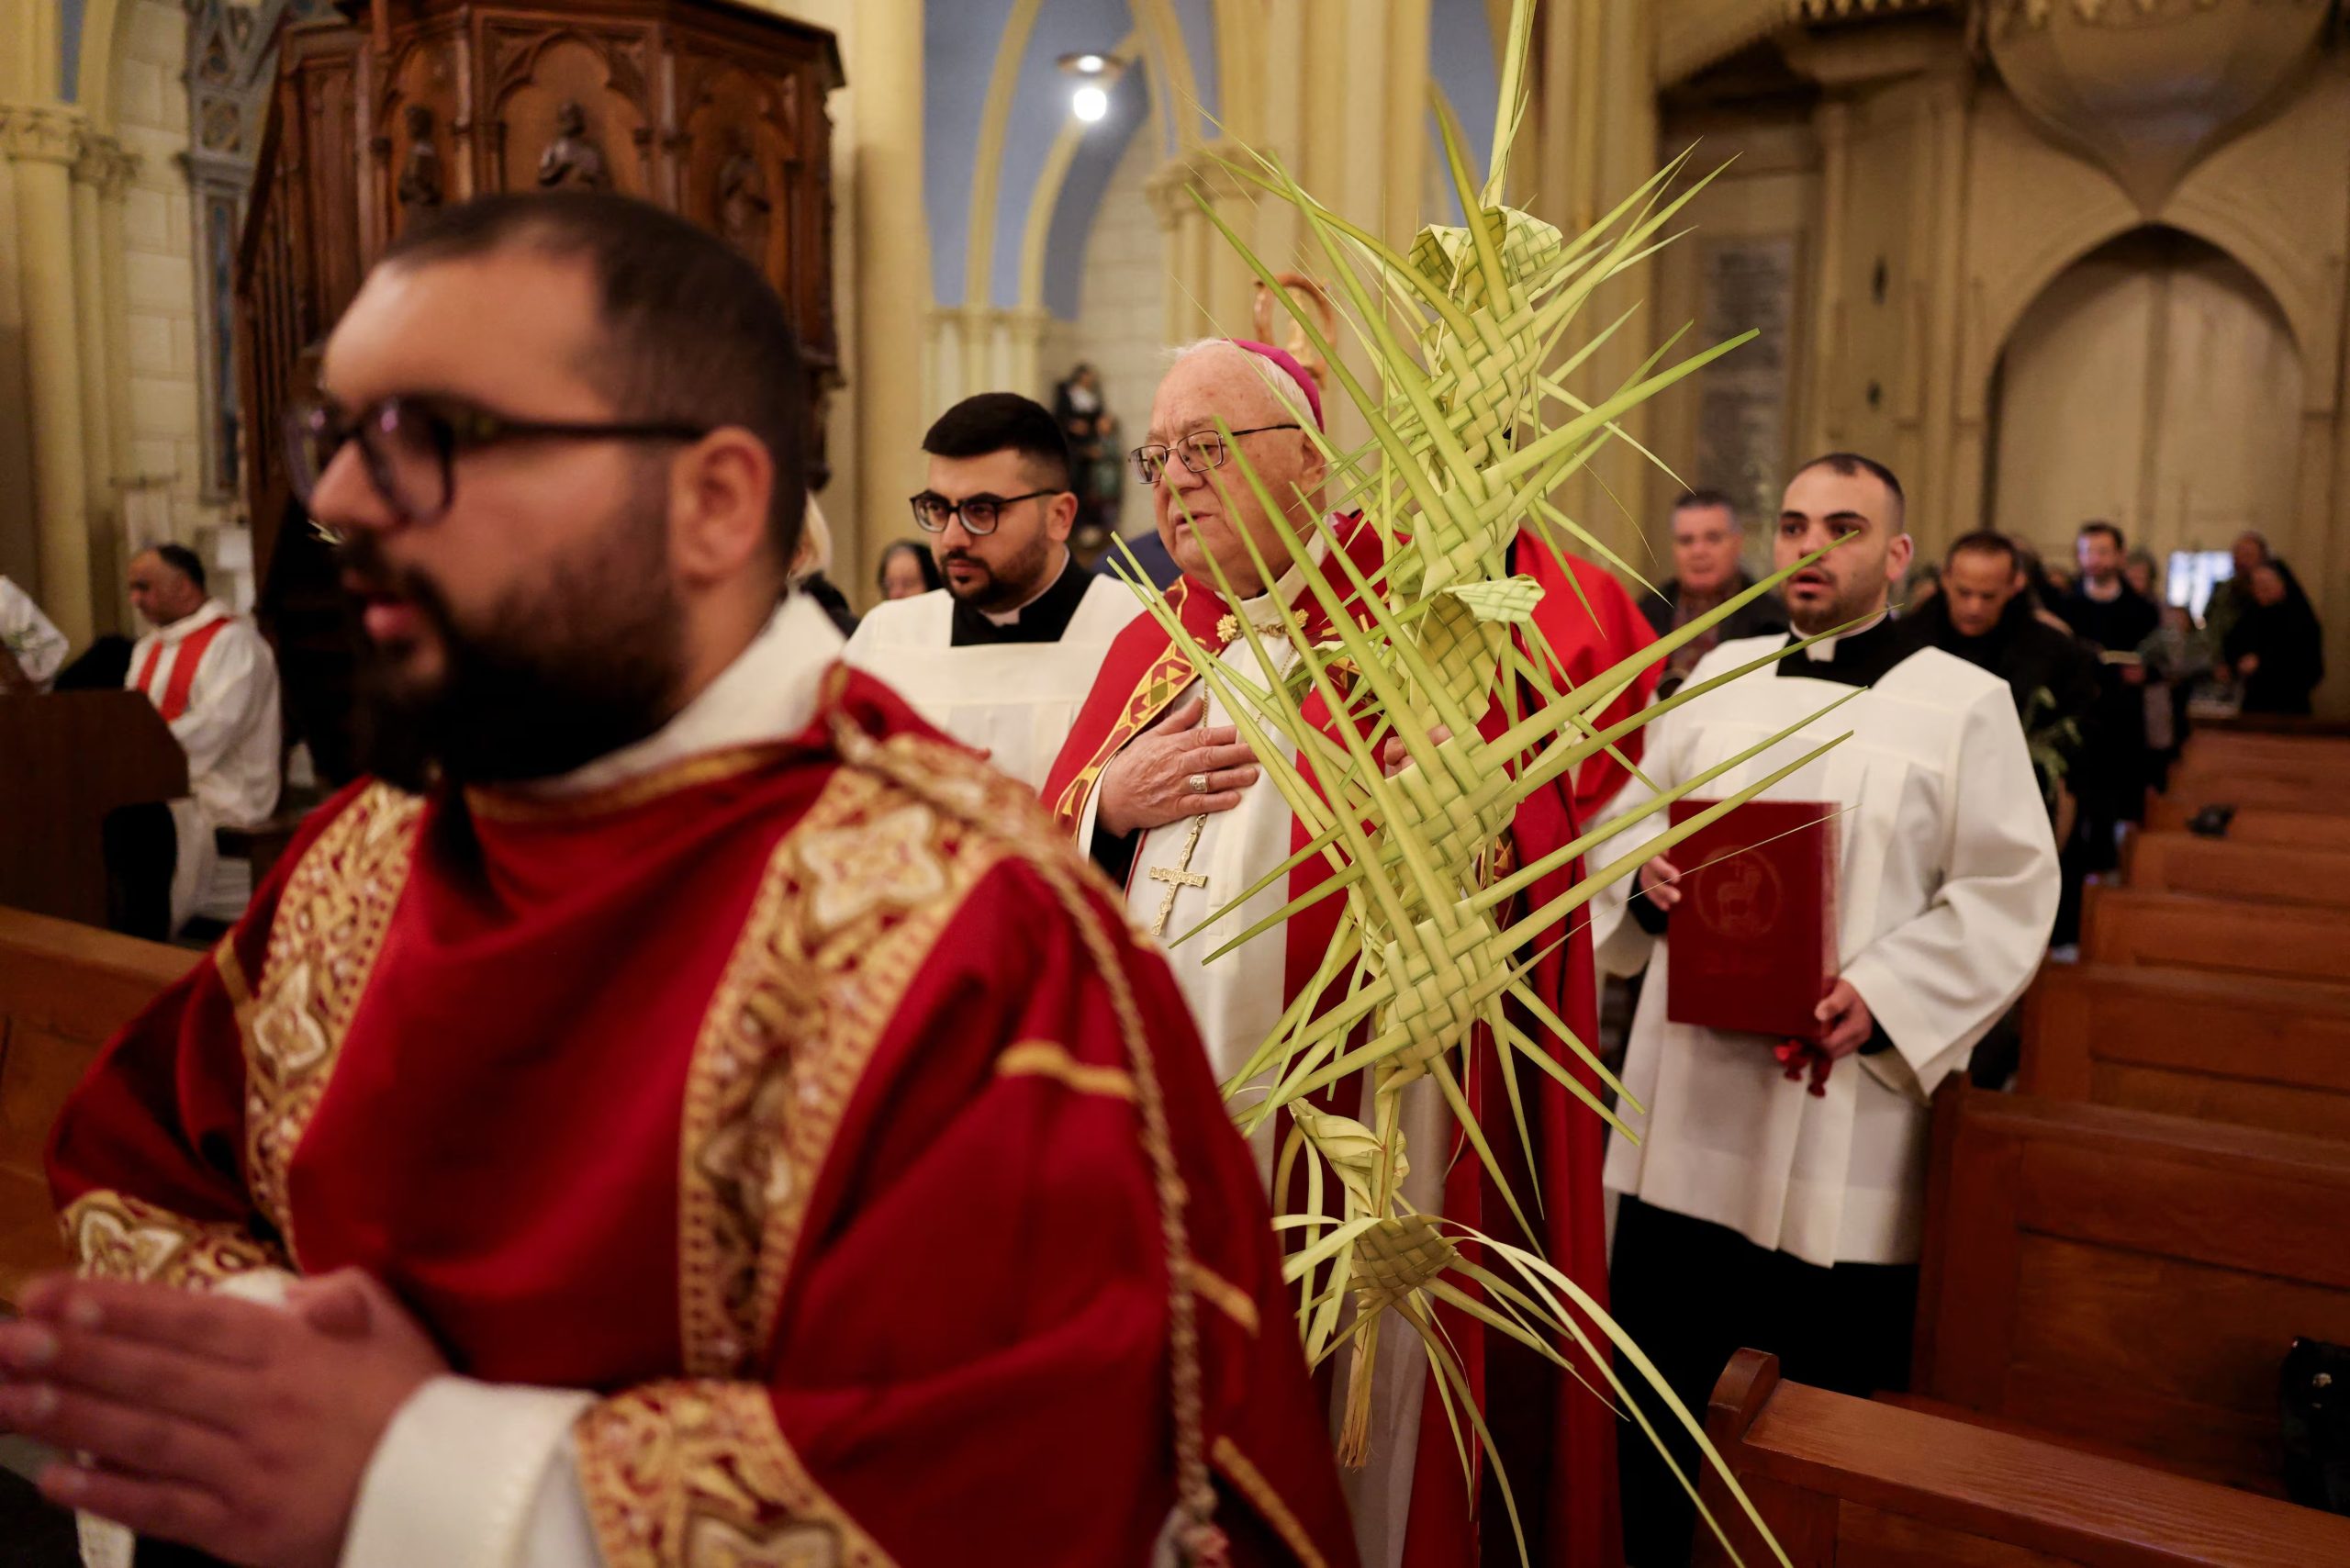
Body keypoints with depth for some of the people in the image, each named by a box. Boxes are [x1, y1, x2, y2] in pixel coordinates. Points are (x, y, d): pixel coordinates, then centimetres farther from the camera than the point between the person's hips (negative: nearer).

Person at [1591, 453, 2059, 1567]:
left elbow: (2006, 895, -5)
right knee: (1653, 1370, 12)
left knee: (1833, 1397, 8)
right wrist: (1644, 870, -8)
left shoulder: (1965, 704, -1)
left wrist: (1880, 996, -19)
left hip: (1846, 1119, -3)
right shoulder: (1721, 674, 11)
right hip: (1687, 1100, 4)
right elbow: (1627, 812, 15)